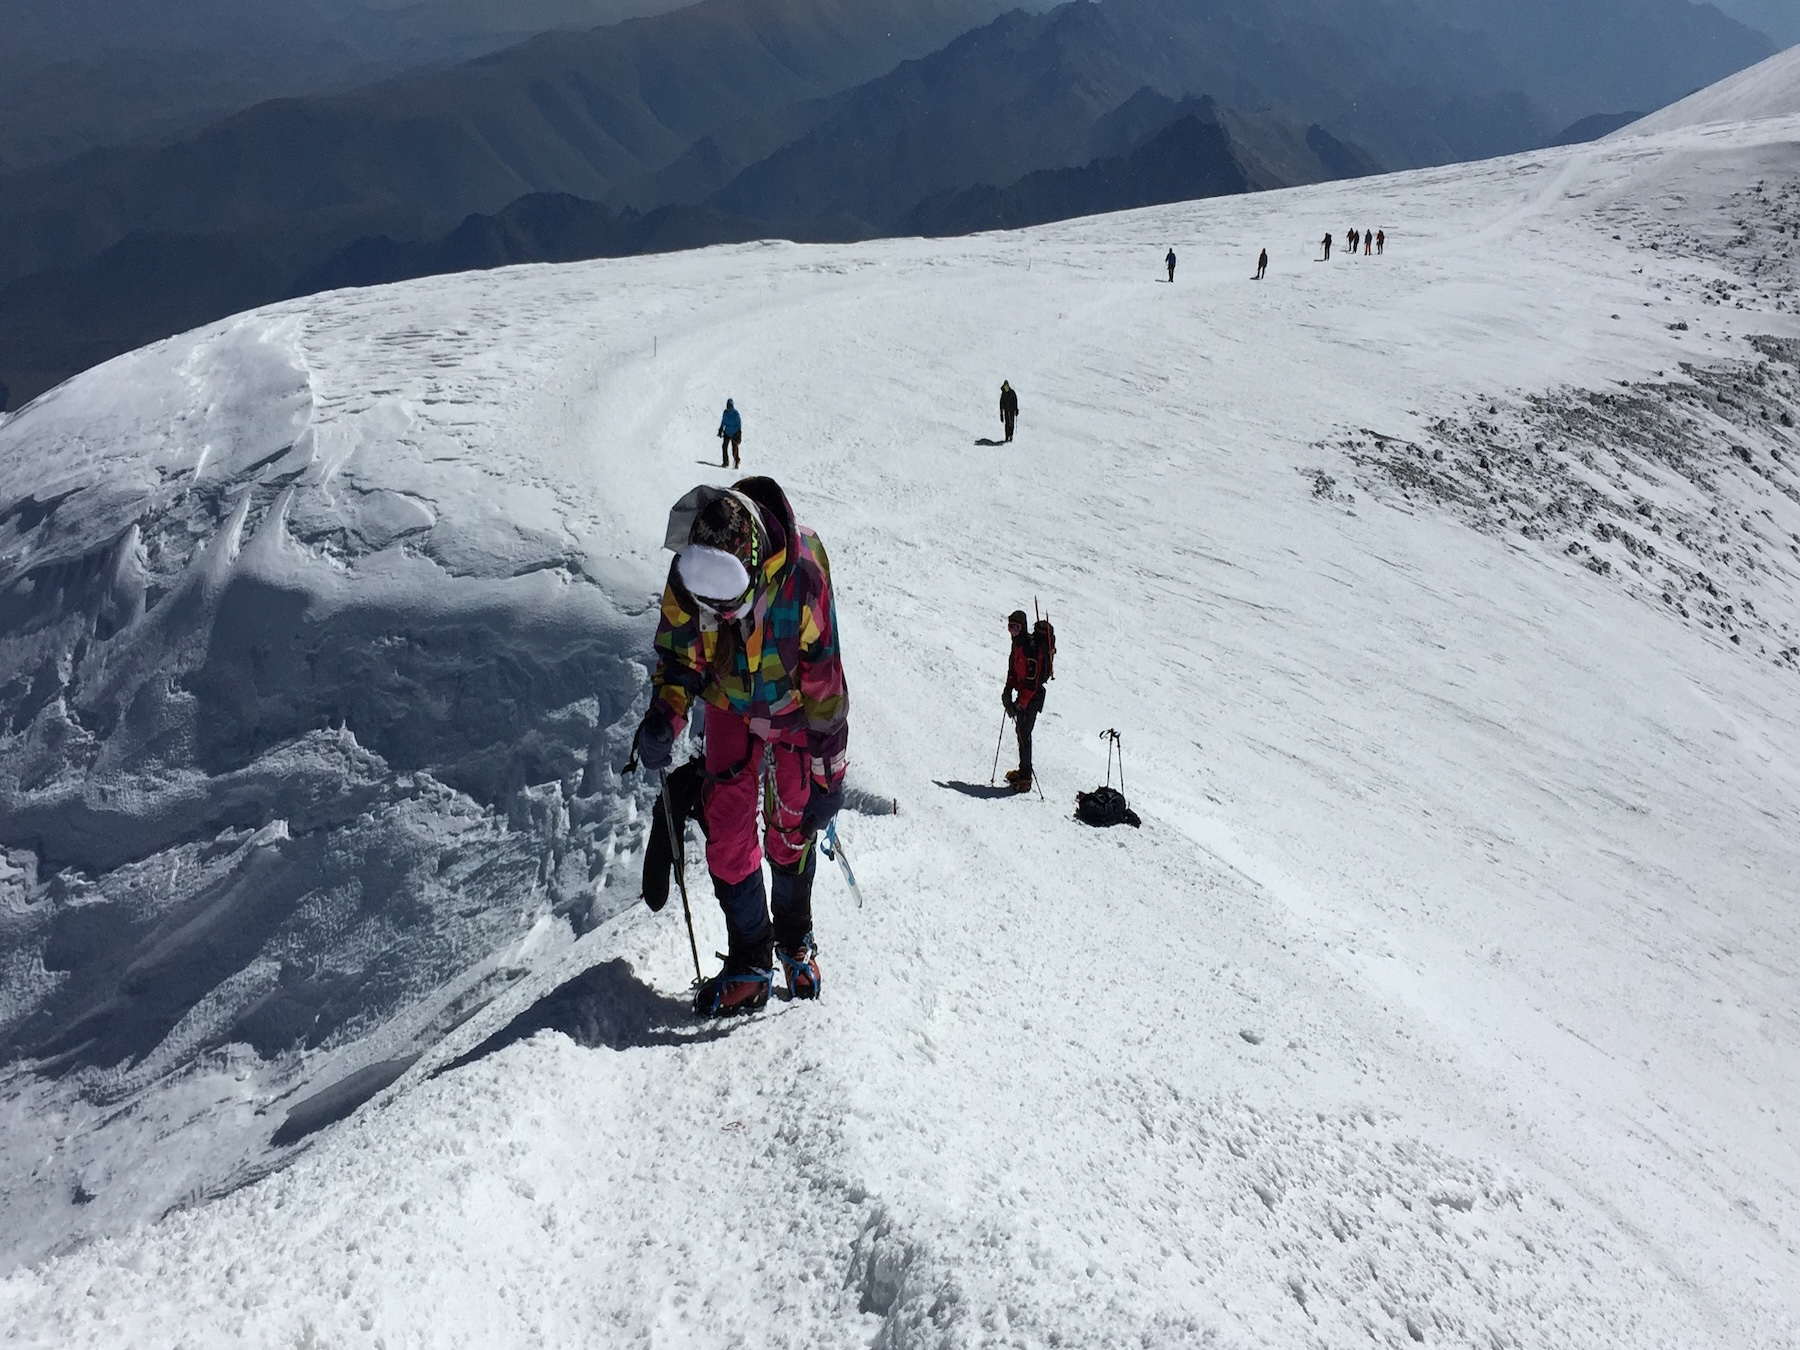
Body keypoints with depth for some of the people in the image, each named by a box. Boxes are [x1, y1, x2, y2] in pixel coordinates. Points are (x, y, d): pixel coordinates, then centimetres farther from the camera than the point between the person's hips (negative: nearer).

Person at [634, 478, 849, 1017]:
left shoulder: (801, 567, -33)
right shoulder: (688, 572, -24)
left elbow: (824, 675, -24)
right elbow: (680, 657, -7)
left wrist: (828, 769, -18)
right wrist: (665, 715, -27)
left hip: (795, 709, -2)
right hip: (730, 709, 3)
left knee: (791, 830, 5)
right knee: (726, 835, -1)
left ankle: (795, 938, 30)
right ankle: (749, 961, 12)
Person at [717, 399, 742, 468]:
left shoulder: (735, 413, -14)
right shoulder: (725, 412, 0)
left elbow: (739, 423, -10)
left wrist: (739, 433, -13)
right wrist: (721, 429, 13)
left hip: (734, 433, -4)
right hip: (727, 432, 4)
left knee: (734, 448, -2)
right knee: (724, 446, -5)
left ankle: (736, 461, 21)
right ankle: (725, 462, 3)